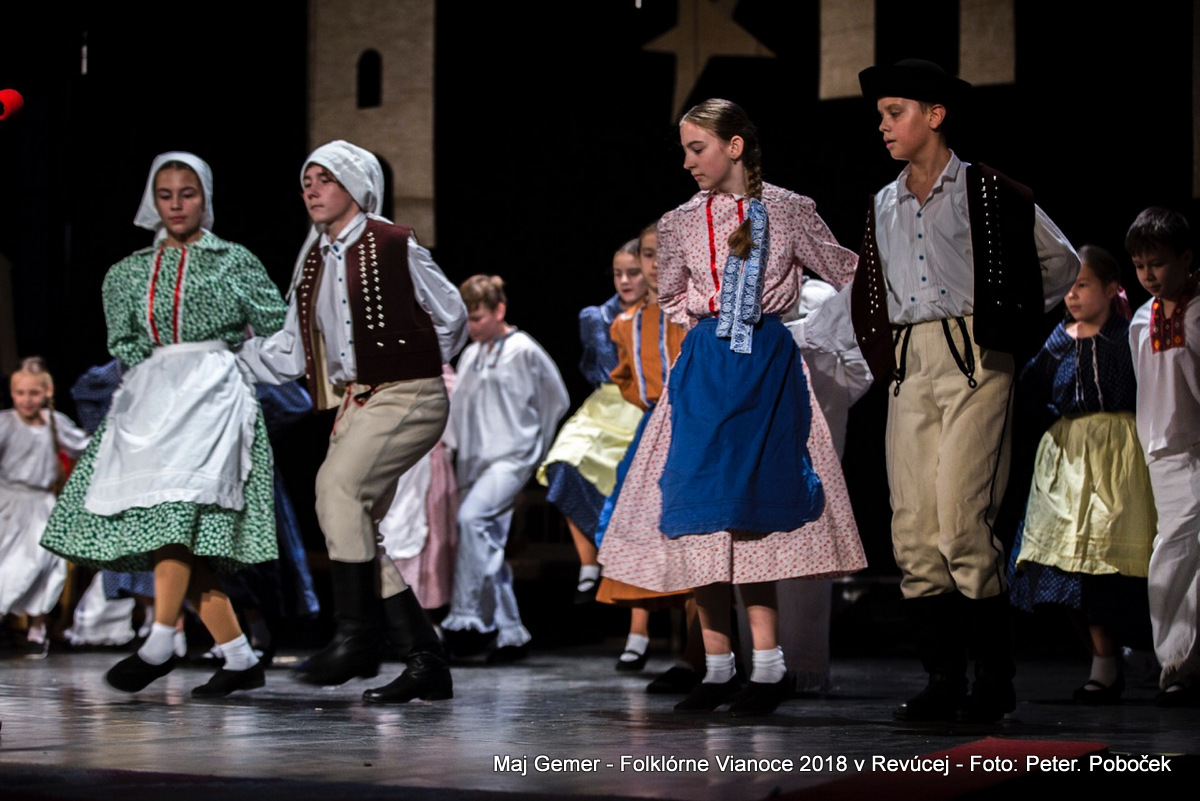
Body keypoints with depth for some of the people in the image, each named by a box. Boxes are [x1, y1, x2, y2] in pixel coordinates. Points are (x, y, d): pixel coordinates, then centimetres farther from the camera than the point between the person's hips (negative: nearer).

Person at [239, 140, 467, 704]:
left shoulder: (394, 246, -4)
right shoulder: (313, 260, 15)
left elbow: (450, 317, 6)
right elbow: (291, 352, 15)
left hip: (407, 399, -7)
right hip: (355, 404, 7)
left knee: (338, 482, -27)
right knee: (356, 530, 0)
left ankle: (357, 636, -24)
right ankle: (426, 660, 8)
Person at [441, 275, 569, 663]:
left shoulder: (525, 351, -4)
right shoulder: (470, 354, 14)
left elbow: (557, 402, 4)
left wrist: (536, 449, 8)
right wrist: (455, 445, 8)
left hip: (511, 458, -7)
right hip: (474, 462, 7)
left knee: (471, 517, -28)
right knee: (489, 547, 5)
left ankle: (466, 617, -27)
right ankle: (511, 634, 12)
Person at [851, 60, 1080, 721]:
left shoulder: (990, 192, 2)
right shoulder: (884, 207, 18)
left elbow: (1062, 263, 9)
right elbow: (865, 293, 30)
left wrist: (1005, 321, 8)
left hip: (975, 364, -6)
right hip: (909, 372, 6)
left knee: (961, 522, -14)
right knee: (913, 528, -2)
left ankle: (996, 676, -4)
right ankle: (943, 678, 2)